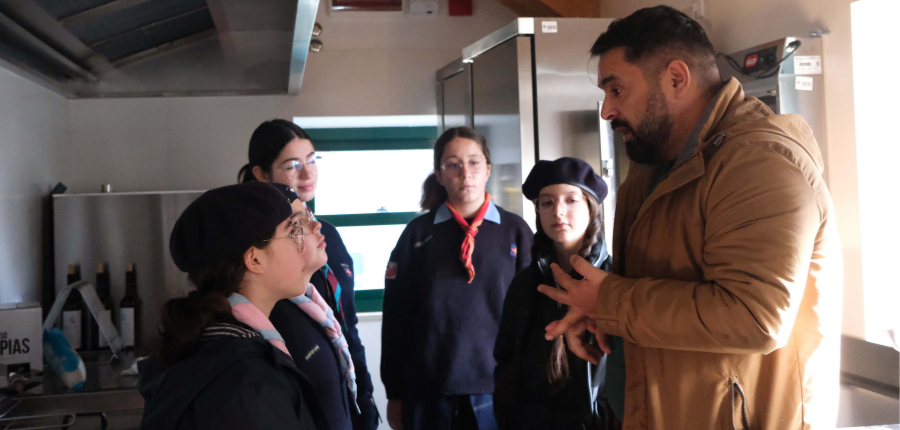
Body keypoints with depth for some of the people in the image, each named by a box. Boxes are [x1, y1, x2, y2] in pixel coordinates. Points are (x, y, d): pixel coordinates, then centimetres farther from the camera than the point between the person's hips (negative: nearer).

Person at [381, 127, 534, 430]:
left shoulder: (515, 231, 4)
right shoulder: (417, 233, 4)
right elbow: (397, 314, 5)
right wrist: (395, 393, 4)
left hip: (498, 387, 0)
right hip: (428, 388, 0)